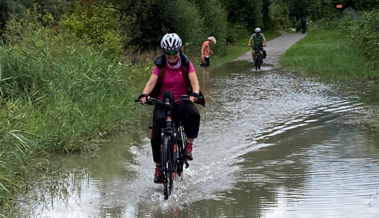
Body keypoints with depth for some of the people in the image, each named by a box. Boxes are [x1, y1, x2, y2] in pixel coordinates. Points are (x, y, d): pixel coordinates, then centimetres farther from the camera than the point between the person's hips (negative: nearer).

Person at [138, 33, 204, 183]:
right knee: (156, 135, -15)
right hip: (163, 103, 1)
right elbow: (151, 82, -13)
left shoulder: (186, 65, -1)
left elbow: (194, 82, -14)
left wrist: (194, 93, -36)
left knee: (194, 115, -35)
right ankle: (158, 166, 2)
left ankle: (188, 146, -18)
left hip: (182, 102, 0)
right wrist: (144, 95, -34)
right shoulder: (160, 66, -1)